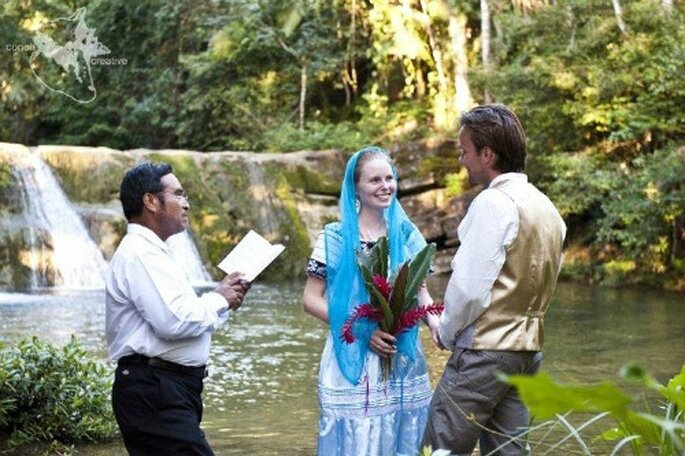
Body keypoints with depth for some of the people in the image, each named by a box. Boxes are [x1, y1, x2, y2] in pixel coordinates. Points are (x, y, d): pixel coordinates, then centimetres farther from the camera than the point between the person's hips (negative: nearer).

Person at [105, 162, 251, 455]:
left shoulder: (152, 252, 20)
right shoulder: (140, 255, -14)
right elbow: (174, 322, -23)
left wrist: (223, 299, 9)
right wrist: (219, 300, -7)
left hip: (168, 390, 11)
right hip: (153, 392, -11)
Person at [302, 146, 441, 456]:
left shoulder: (407, 235, 6)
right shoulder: (335, 238, -3)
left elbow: (420, 290, 14)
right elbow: (311, 300, -3)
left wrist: (437, 324, -8)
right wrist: (362, 330, -14)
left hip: (403, 364, 3)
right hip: (351, 363, -3)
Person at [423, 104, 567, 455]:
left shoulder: (493, 203, -14)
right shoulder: (547, 208, 12)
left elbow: (469, 286, -18)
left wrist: (446, 333, -2)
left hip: (485, 349, -9)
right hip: (529, 348, 9)